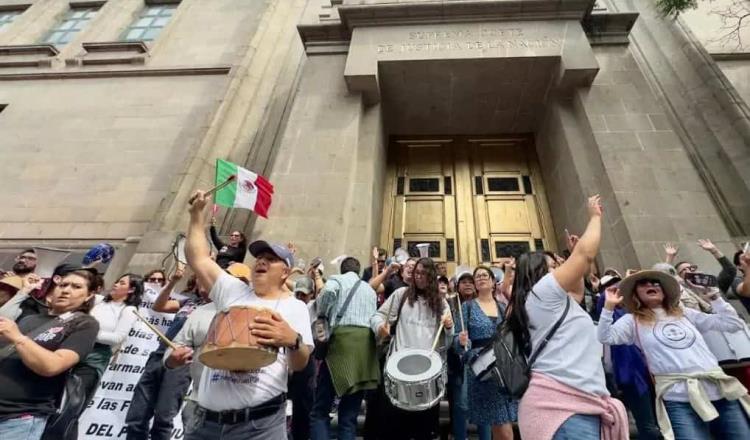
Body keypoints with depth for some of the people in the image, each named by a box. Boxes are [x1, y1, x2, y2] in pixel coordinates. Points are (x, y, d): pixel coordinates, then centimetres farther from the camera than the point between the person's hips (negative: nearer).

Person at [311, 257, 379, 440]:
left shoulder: (336, 280, 9)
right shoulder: (370, 290, 24)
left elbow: (328, 290, -14)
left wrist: (321, 316, 0)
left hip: (343, 338, -5)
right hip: (366, 342, 5)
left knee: (320, 411, 4)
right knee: (349, 414, 11)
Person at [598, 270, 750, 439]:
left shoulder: (685, 313, 18)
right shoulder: (633, 321, 4)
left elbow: (734, 324, 21)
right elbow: (605, 337, -11)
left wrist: (714, 297, 15)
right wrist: (609, 306, -20)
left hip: (722, 392, 5)